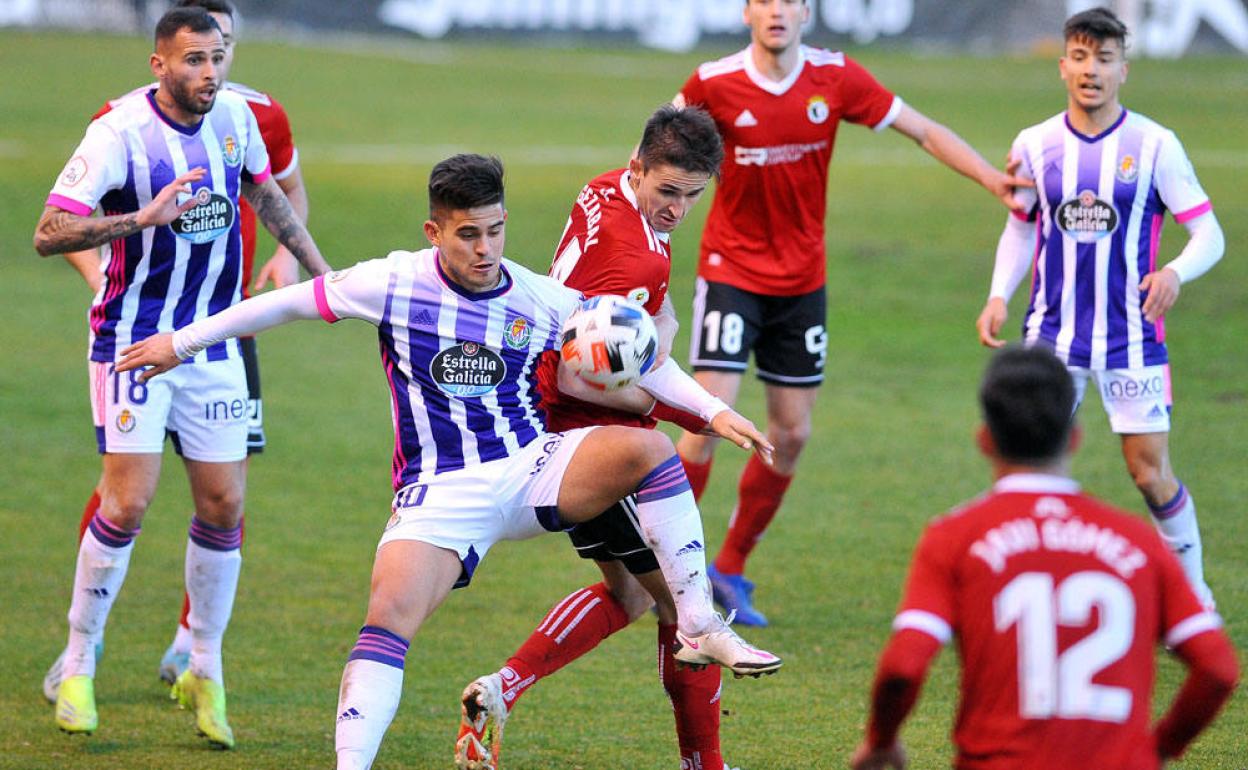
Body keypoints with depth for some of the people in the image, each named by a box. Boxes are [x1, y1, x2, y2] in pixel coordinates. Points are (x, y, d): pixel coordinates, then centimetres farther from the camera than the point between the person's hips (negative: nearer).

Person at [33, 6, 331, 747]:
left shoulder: (235, 116, -1)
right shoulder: (121, 131, -18)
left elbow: (266, 192, 21)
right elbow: (49, 233, -23)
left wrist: (319, 269, 23)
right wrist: (143, 217, -34)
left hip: (214, 344, 5)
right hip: (135, 342, -5)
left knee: (224, 504, 3)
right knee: (128, 501, -12)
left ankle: (206, 674, 16)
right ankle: (78, 666, 3)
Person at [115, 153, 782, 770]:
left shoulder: (542, 301, 1)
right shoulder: (396, 283, -4)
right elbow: (289, 303, 4)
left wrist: (714, 412, 2)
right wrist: (182, 342, 6)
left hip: (533, 471, 2)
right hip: (440, 493, -2)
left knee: (646, 446, -24)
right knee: (389, 614, -26)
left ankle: (698, 627, -16)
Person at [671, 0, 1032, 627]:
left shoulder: (836, 78, -8)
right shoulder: (714, 85, -12)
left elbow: (924, 131, -2)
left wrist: (992, 179, -12)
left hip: (801, 280, 4)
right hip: (732, 272, -4)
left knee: (792, 433, 7)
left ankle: (730, 571, 22)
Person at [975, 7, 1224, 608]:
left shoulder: (1154, 146, -6)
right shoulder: (1035, 145, 2)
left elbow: (1208, 233, -5)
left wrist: (1175, 272, -26)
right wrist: (999, 295, 1)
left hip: (1132, 335, -2)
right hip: (1052, 333, 2)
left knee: (1150, 472, -2)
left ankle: (1192, 591, 18)